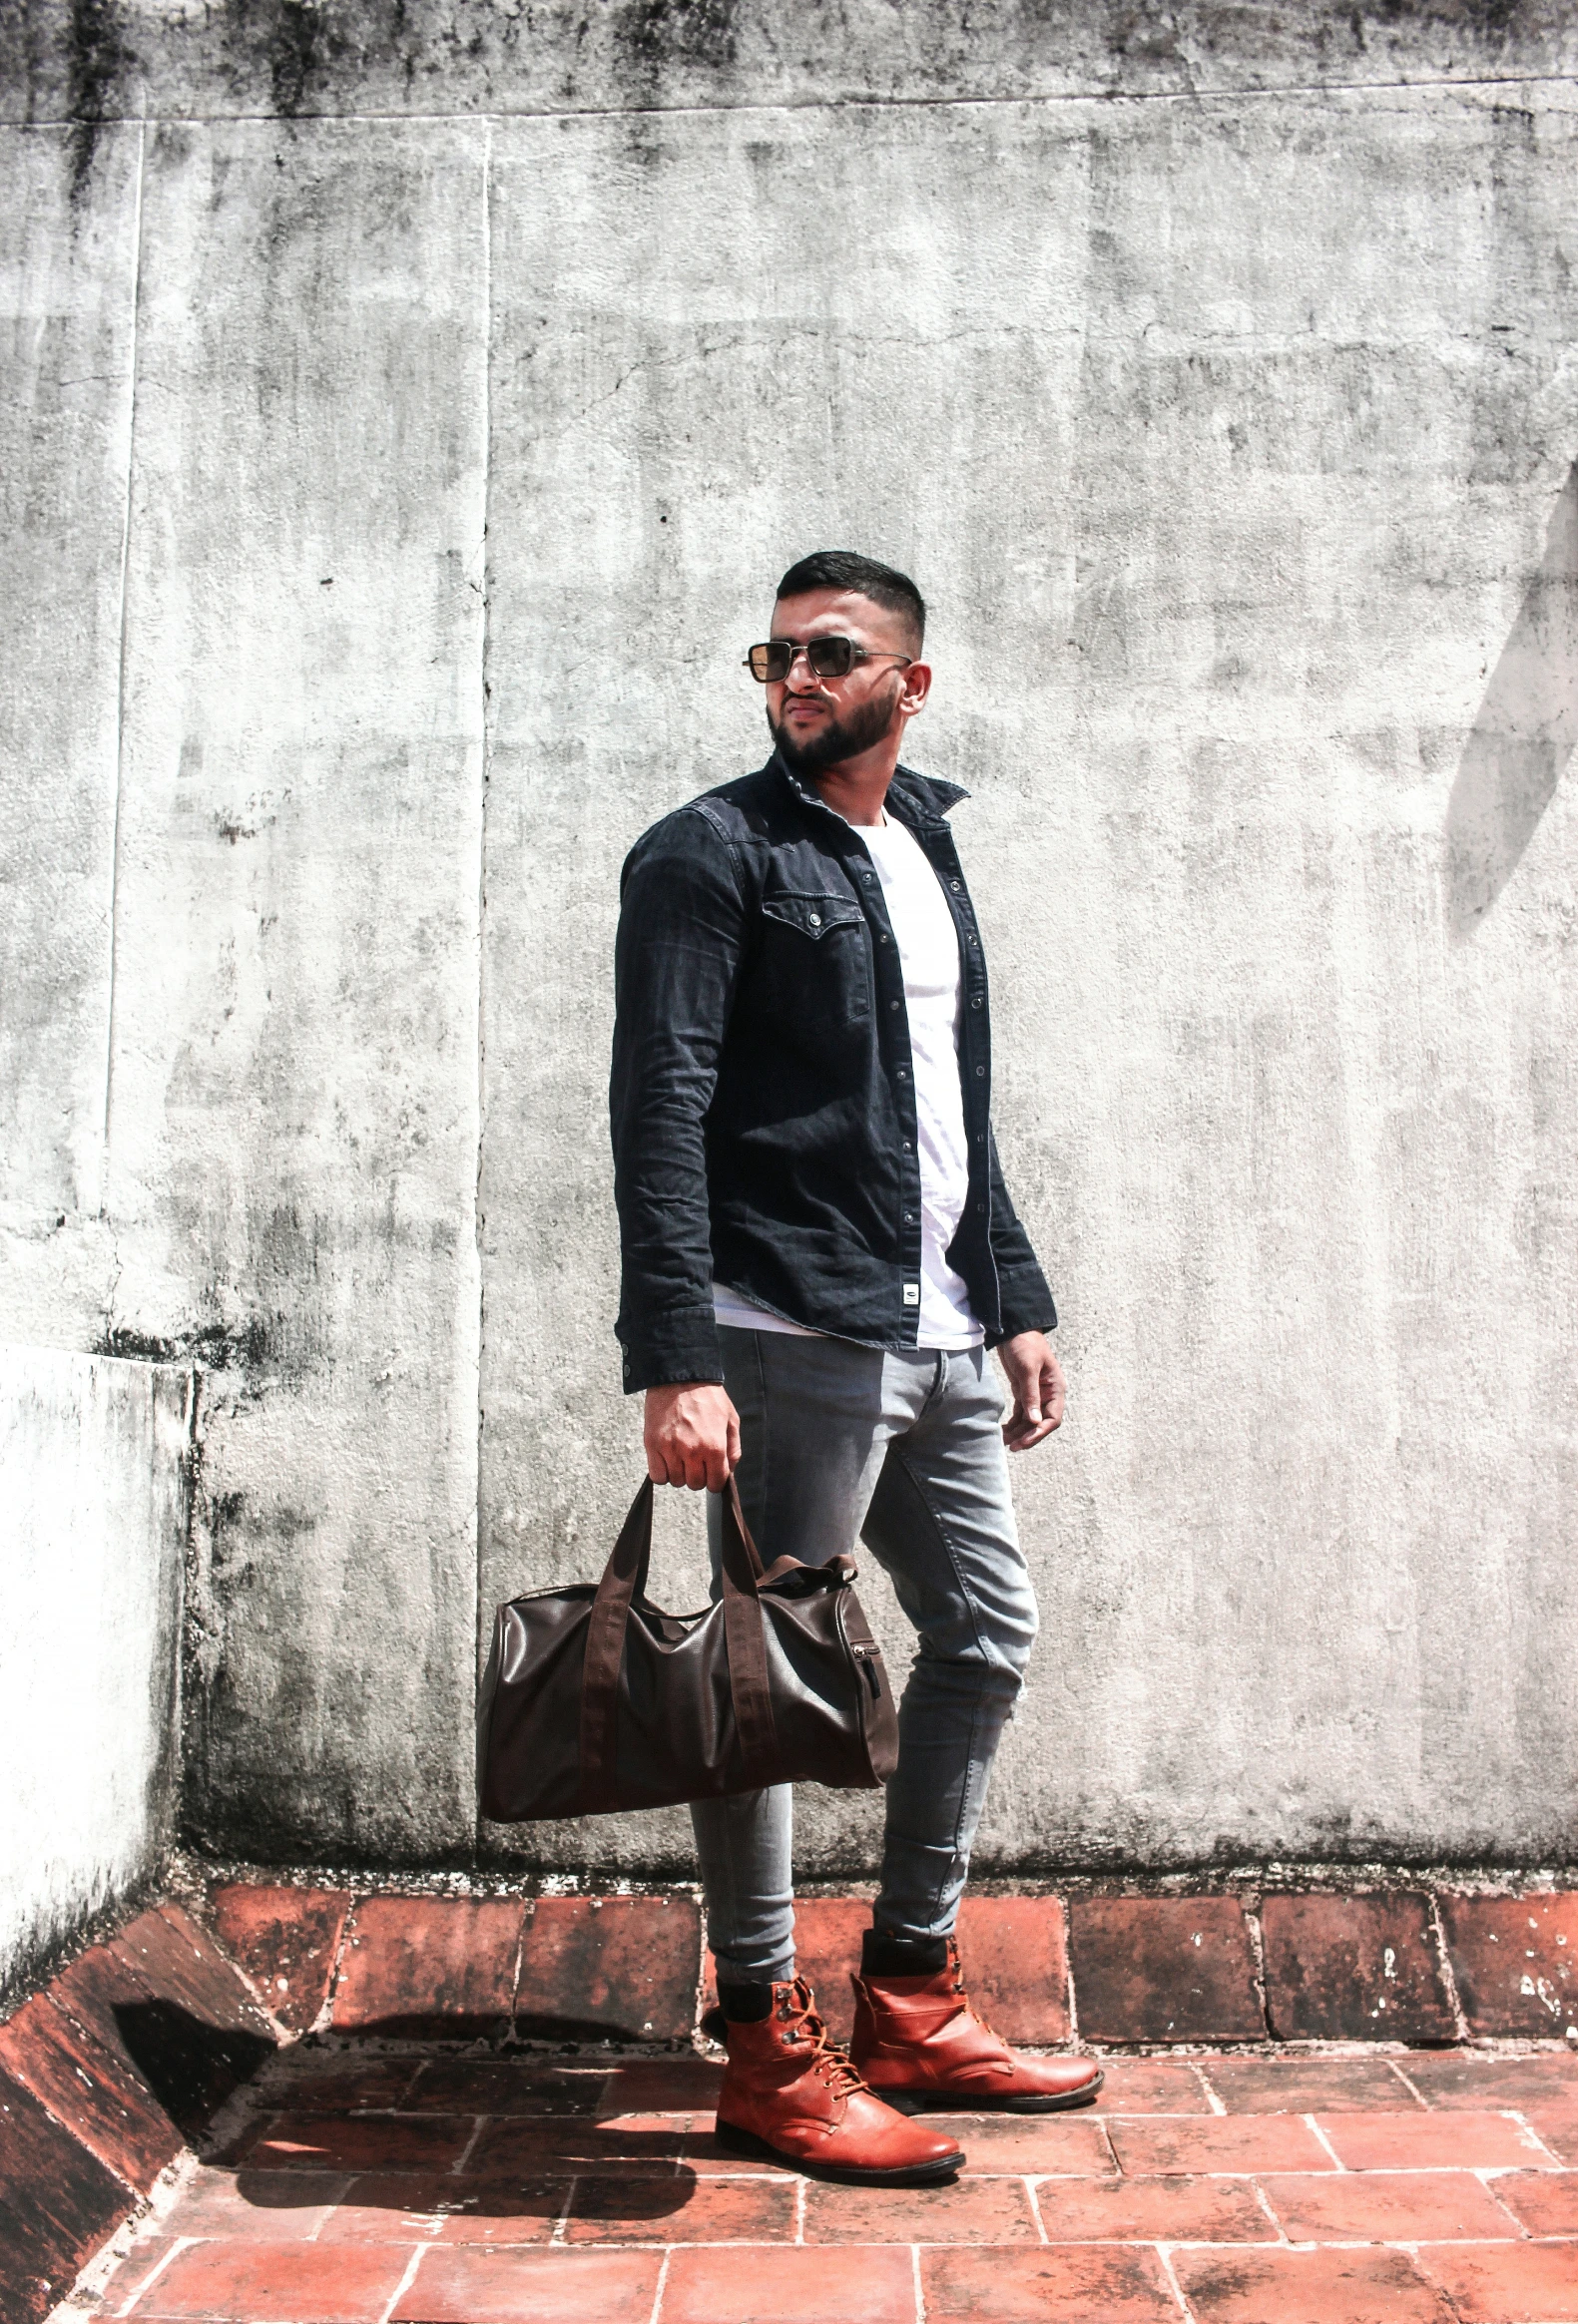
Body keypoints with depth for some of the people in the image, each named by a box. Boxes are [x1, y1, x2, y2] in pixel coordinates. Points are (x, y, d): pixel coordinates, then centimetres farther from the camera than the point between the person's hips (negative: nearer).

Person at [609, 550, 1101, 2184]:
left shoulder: (927, 850, 19)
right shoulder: (711, 854, -5)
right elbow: (660, 1112, -14)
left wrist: (1017, 1302, 18)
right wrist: (677, 1361, -22)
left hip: (939, 1338, 9)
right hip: (796, 1337, -8)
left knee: (986, 1637, 14)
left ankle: (910, 2006, 28)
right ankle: (771, 2059, 13)